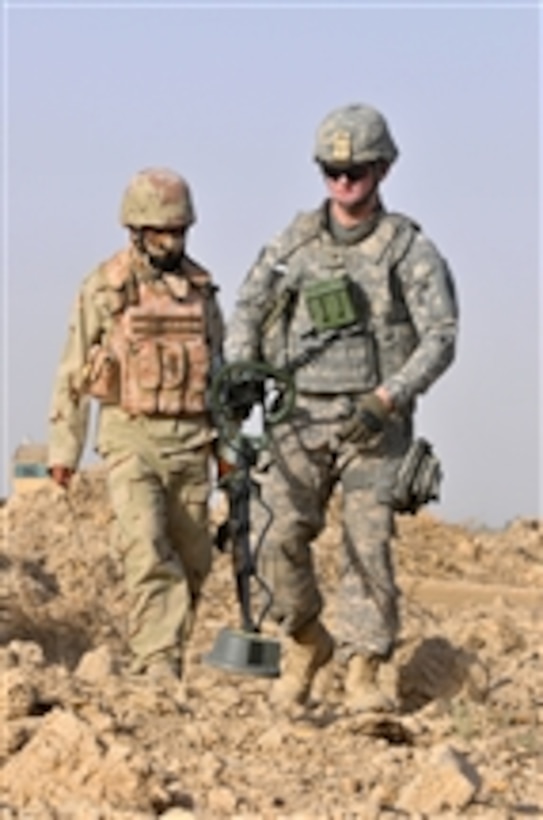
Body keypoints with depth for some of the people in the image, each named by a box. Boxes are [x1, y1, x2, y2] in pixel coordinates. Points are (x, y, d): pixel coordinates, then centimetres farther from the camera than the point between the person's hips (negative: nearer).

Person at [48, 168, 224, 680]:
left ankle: (151, 657, 26)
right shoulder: (104, 288, -4)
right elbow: (73, 373, 0)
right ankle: (159, 669, -19)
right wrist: (63, 449, -1)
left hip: (190, 441, 4)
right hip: (130, 438, -4)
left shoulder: (200, 288, 8)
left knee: (190, 561, 8)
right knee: (148, 553, -18)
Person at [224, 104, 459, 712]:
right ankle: (306, 643, 13)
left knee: (368, 544, -8)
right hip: (301, 417, 2)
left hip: (373, 421, -2)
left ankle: (362, 673, 0)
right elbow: (247, 309, 15)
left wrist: (387, 399, -18)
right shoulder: (294, 242, 9)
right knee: (279, 537, -10)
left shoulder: (410, 249, -1)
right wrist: (237, 375, -4)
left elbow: (440, 338, -6)